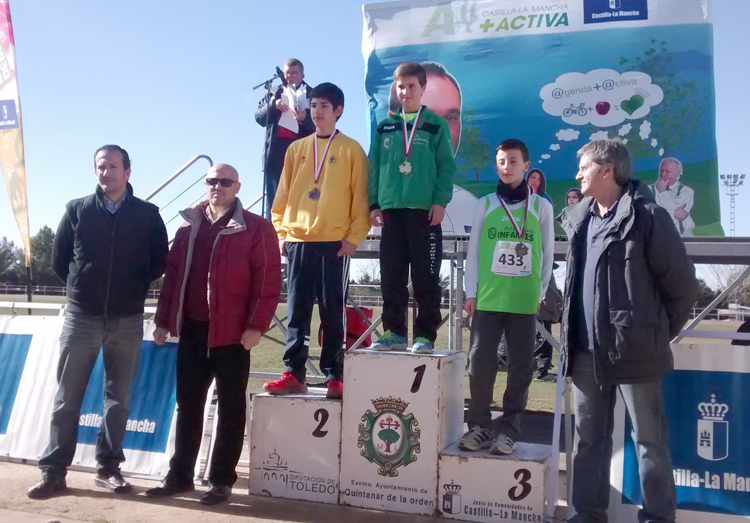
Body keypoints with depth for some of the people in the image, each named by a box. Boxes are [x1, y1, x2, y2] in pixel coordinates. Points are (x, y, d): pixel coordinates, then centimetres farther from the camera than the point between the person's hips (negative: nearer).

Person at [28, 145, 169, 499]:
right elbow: (59, 260, 9)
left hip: (127, 321, 0)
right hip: (80, 317, 0)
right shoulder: (76, 210, 3)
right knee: (67, 399, 4)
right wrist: (82, 286, 8)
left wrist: (134, 289, 4)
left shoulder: (147, 215, 2)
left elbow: (159, 263, 7)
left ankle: (108, 468, 18)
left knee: (118, 400, 7)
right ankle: (53, 471, 12)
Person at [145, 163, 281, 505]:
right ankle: (179, 475, 24)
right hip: (192, 330, 5)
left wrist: (256, 325, -17)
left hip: (232, 334, -5)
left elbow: (268, 281, -10)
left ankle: (221, 480, 16)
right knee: (188, 405, 13)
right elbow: (172, 276, 14)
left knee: (230, 408, 6)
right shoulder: (189, 227, 12)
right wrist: (163, 320, 10)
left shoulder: (256, 229, -5)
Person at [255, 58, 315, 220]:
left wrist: (304, 118, -21)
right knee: (273, 194, 1)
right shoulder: (274, 93, 20)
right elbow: (258, 117, 11)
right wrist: (273, 105, -6)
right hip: (276, 149, 3)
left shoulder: (311, 95, 9)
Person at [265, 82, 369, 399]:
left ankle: (334, 376, 7)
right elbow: (283, 195, 14)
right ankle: (293, 374, 9)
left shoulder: (351, 150, 4)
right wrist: (281, 232, 5)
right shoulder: (296, 149, 14)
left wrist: (354, 237, -7)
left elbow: (360, 198, 0)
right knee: (297, 311, 4)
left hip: (335, 243, -3)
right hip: (298, 241, 3)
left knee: (333, 312, 1)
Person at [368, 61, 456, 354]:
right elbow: (374, 167, 12)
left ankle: (424, 336, 5)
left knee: (426, 278, -2)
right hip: (391, 211, 4)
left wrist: (440, 201, -10)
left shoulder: (436, 125, 5)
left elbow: (447, 167, 0)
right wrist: (374, 203, 4)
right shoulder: (384, 127, 14)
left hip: (425, 211, -3)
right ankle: (394, 332, 15)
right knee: (391, 278, 6)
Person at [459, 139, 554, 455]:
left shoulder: (541, 206, 5)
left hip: (524, 301, 0)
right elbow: (473, 252, 7)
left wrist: (540, 294, 7)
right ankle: (479, 425, 14)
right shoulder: (485, 204, 7)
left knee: (520, 367, 3)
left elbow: (547, 255, 9)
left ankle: (509, 430, 14)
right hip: (487, 298, 1)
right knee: (480, 362, -1)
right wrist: (471, 293, 2)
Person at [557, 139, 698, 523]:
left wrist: (659, 332, 3)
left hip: (634, 350, -7)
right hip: (587, 351, 7)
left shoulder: (646, 216, -10)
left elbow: (682, 283, -7)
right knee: (589, 440, 14)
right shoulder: (578, 218, 11)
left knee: (650, 442, 6)